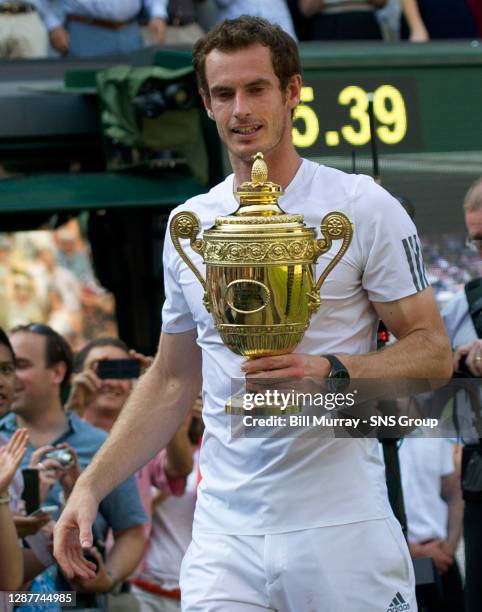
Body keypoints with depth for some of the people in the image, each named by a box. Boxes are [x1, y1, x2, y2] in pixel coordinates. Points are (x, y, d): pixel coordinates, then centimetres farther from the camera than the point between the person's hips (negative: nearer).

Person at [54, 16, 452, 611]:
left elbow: (433, 352, -3)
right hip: (225, 533, 3)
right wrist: (91, 486, 9)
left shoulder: (364, 207, -2)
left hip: (341, 524, -3)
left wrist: (330, 372, -20)